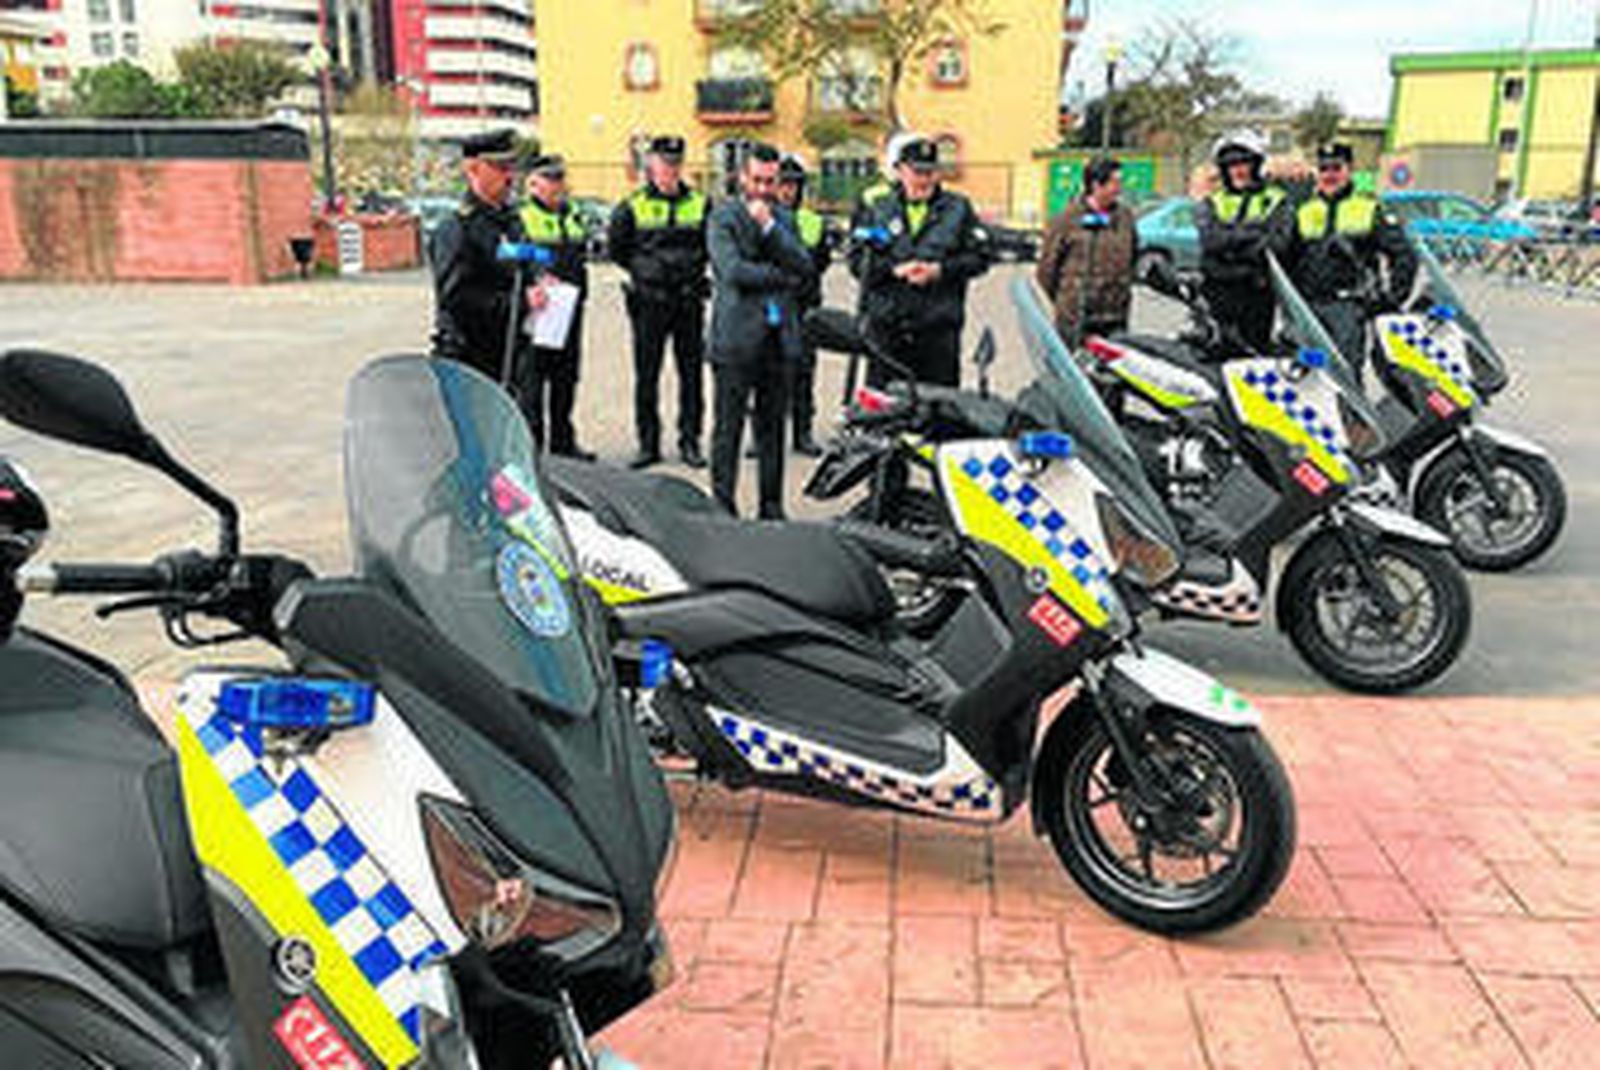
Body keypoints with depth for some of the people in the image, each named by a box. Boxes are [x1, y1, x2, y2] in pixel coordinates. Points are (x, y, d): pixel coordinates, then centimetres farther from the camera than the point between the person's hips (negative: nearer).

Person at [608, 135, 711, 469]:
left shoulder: (699, 204, 6)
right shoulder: (633, 206, 0)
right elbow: (616, 246, 8)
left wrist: (694, 267, 7)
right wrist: (642, 269, 5)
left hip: (689, 300, 2)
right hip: (649, 302, -1)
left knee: (691, 372, 4)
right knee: (646, 374, 2)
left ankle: (690, 441, 12)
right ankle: (648, 444, 9)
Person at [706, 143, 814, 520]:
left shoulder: (783, 218, 17)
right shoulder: (723, 216, 0)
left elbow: (804, 268, 3)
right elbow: (733, 270, -14)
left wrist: (769, 227, -7)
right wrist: (781, 276, -5)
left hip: (778, 336, 5)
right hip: (736, 337, -5)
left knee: (772, 428, 9)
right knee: (729, 427, -2)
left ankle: (772, 507, 16)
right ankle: (722, 505, 5)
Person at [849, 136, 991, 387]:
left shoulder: (958, 207, 9)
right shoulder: (874, 205, 7)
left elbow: (980, 257, 6)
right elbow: (857, 259, 2)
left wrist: (940, 270, -9)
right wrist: (894, 269, -13)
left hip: (939, 328, 0)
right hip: (886, 323, 0)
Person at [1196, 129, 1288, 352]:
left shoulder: (1275, 201, 9)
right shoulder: (1210, 203, 14)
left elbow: (1276, 244, -7)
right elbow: (1210, 239, -6)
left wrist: (1229, 244, -13)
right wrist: (1251, 232, -12)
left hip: (1257, 290, 0)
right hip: (1218, 290, 1)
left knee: (1256, 350, -2)